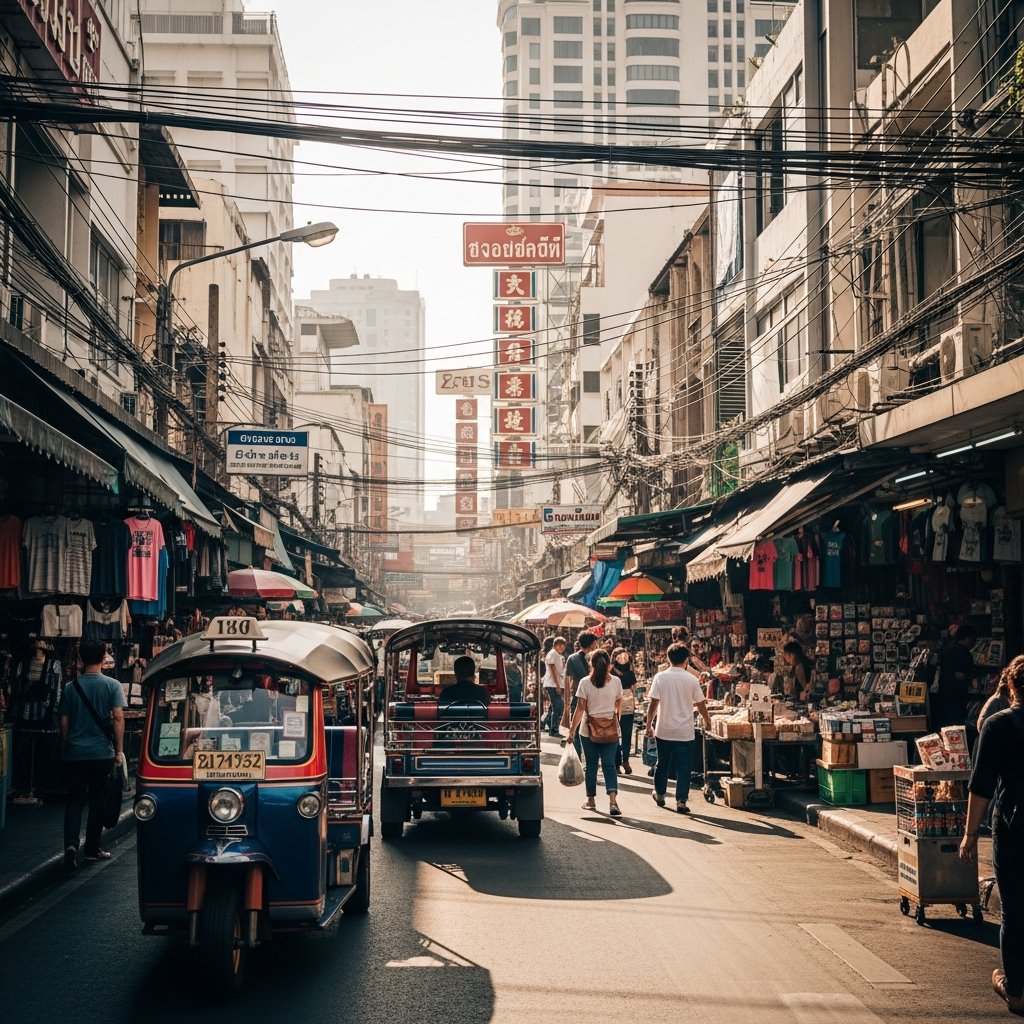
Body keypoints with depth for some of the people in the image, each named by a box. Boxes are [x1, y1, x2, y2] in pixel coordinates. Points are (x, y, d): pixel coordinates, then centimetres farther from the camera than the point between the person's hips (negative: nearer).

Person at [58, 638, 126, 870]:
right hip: (102, 753, -2)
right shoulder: (112, 685, -5)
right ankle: (92, 849, 16)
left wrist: (65, 749, 17)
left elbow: (64, 722, 6)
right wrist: (119, 750, -5)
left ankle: (71, 843, -15)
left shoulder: (70, 687, 3)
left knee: (74, 799, 6)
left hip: (75, 753, 2)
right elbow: (118, 718, -11)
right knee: (98, 801, 10)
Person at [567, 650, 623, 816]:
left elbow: (580, 708, -11)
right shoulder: (616, 681, -2)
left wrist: (572, 730, -6)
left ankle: (591, 800, 20)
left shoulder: (585, 682, -9)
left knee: (591, 765, 12)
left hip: (589, 729, -1)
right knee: (609, 764, 1)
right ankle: (613, 800, -16)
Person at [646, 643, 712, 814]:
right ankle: (681, 801, 0)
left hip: (664, 730, 1)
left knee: (662, 764, 18)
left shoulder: (660, 677, -6)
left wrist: (649, 725, 5)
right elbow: (701, 704, 2)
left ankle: (659, 794, 33)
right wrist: (707, 721, 20)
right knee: (683, 767, 4)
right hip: (685, 732, -1)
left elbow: (653, 704, -6)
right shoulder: (692, 680, -6)